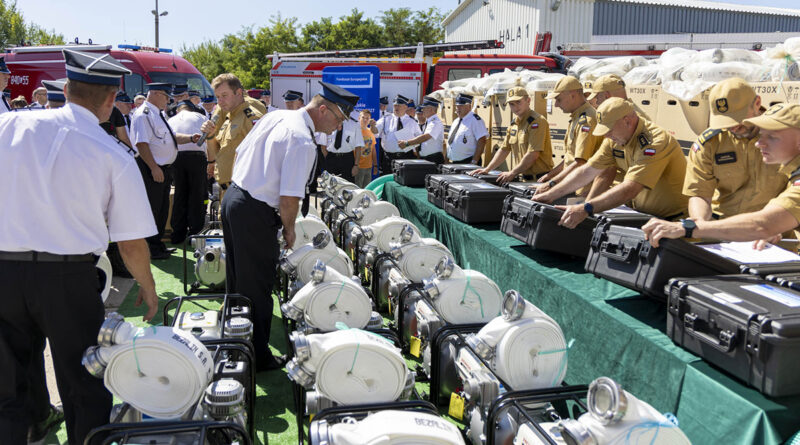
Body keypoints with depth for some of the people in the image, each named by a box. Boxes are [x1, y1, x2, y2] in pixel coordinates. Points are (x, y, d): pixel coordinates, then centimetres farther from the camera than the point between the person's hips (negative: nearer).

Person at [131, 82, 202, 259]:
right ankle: (150, 250, 6)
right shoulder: (143, 114, -14)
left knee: (162, 208, 17)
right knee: (152, 208, -3)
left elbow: (172, 137, 24)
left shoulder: (158, 114, 17)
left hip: (164, 168, 10)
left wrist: (191, 138, 8)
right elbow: (141, 144, -22)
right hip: (152, 170, -10)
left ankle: (158, 244, 29)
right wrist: (154, 168, -24)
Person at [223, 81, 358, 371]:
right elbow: (289, 198, -22)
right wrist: (289, 229, -5)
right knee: (257, 287, 4)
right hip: (256, 214, -10)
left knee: (237, 279, 23)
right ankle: (257, 356, 17)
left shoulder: (276, 116, 7)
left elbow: (239, 152, 16)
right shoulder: (303, 142, -21)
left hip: (232, 196, 10)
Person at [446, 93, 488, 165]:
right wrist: (447, 160, 13)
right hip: (454, 163, 7)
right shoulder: (455, 121, 16)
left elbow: (482, 141, -17)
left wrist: (474, 162, -21)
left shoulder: (475, 120, -9)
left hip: (468, 163, -7)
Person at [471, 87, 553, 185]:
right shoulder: (514, 124, 16)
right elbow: (504, 150, 21)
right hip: (525, 178, 7)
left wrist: (512, 173, -14)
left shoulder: (537, 122, -12)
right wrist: (487, 169, 13)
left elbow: (533, 154, -18)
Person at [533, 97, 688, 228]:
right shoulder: (615, 139, 2)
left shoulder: (655, 141, -24)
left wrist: (586, 209, -41)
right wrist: (550, 195, -2)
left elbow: (630, 189, -34)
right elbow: (587, 171, 3)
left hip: (673, 220, -7)